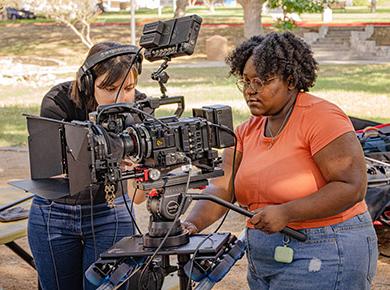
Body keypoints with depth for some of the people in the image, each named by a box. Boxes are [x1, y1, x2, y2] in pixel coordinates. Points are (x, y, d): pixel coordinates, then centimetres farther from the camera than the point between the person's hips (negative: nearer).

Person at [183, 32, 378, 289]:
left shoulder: (321, 117, -14)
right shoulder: (248, 131, 8)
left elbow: (352, 187, -21)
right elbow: (223, 187, -1)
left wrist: (286, 213, -26)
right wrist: (193, 224, -19)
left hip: (325, 257, -7)